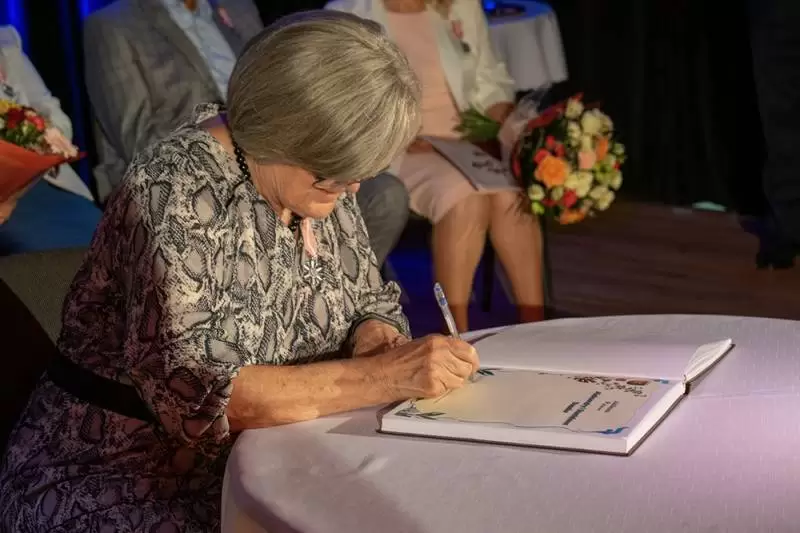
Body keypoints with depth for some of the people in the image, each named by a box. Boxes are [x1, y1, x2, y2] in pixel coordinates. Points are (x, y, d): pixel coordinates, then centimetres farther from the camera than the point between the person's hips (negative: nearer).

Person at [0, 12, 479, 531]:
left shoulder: (317, 172, -1)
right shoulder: (174, 195, -23)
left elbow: (373, 301, 10)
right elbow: (191, 391, -30)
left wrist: (375, 340, -13)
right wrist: (377, 376, -32)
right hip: (125, 481, -7)